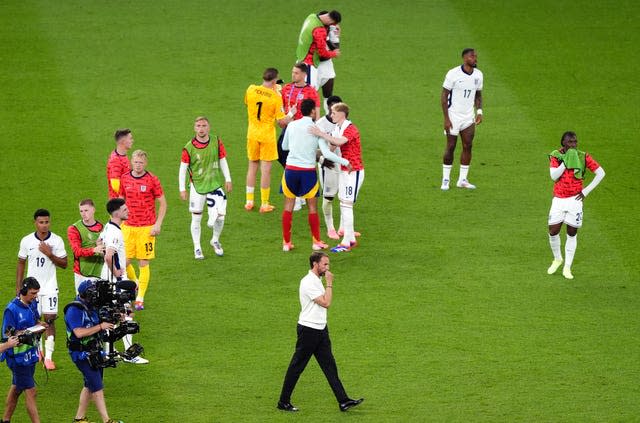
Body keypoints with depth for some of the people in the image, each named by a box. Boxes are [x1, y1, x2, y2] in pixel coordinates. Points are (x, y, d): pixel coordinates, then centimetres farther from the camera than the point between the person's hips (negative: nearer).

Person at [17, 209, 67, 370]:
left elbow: (64, 264, -2)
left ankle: (48, 357, -11)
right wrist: (18, 286, 6)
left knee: (50, 319, -9)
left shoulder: (57, 241, -5)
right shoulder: (26, 241, -1)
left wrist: (50, 255, -18)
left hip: (50, 287, -1)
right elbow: (21, 263, 8)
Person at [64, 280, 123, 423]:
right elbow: (79, 332, -27)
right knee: (97, 387, -8)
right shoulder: (74, 310, -18)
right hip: (82, 354, -9)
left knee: (89, 386, 14)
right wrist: (100, 327, -24)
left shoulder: (91, 307, 9)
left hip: (94, 351, 9)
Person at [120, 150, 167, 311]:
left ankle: (140, 299, 5)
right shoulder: (125, 179, 6)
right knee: (124, 262, -1)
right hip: (128, 227, 3)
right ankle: (135, 284, 28)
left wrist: (158, 224, -8)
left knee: (143, 263, -1)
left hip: (146, 228, -3)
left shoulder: (152, 180, -5)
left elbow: (162, 203, 0)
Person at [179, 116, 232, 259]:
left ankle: (215, 241, 24)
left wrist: (228, 179, 5)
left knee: (220, 216, -4)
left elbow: (223, 161, 7)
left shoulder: (216, 143, -4)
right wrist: (182, 189, -6)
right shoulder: (189, 148, -11)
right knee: (196, 218, 4)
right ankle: (197, 248, 19)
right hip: (197, 186, -1)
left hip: (215, 184, 2)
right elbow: (183, 168, -5)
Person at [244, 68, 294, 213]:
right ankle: (264, 204, 8)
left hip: (252, 134, 4)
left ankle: (249, 201, 19)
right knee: (265, 169, 4)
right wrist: (291, 115, 6)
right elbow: (282, 122, -14)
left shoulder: (251, 90, -6)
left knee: (252, 167, 16)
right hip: (267, 135, -4)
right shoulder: (276, 97, -16)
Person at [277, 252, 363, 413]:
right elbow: (326, 303, -22)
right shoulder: (308, 282, -19)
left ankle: (343, 401, 3)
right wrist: (329, 283, -17)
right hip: (308, 330, -9)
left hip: (320, 330, 9)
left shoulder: (317, 280, 13)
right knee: (296, 367, 1)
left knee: (330, 366, 5)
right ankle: (283, 402, 10)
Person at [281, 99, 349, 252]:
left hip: (291, 169, 2)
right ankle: (316, 242, 18)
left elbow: (284, 146, 14)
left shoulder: (292, 125, -1)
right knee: (312, 206, 12)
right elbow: (326, 153, -15)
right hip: (308, 171, -2)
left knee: (288, 206, 10)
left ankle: (286, 242, 12)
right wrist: (345, 162, -5)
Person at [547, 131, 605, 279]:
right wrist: (566, 160, -17)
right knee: (553, 232, -3)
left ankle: (567, 268, 11)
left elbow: (600, 173, 1)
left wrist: (586, 191, -3)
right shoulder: (556, 156, -1)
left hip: (574, 200, -1)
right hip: (558, 200, 1)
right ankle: (557, 259, 23)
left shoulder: (583, 157, -2)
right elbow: (554, 175, -14)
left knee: (572, 234, 3)